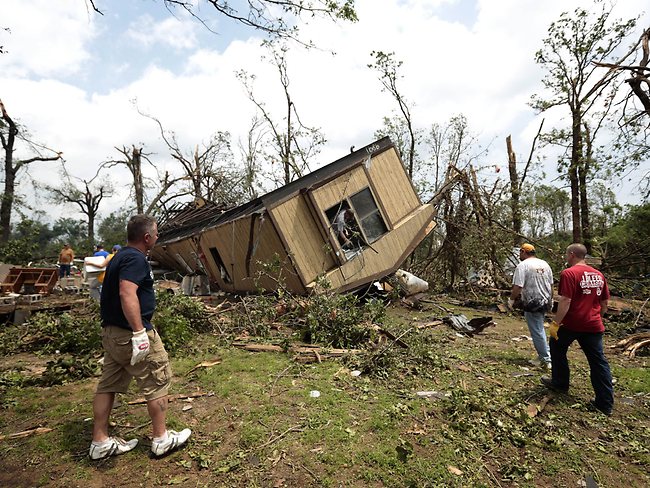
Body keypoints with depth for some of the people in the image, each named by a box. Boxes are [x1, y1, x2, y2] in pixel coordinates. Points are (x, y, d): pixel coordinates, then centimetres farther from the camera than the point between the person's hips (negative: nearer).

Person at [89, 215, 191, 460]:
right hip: (130, 333, -10)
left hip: (111, 332, 10)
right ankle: (162, 439, 17)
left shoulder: (121, 256, 14)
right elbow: (127, 294, -31)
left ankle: (100, 442, 30)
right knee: (158, 382, 4)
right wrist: (139, 332, -31)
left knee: (108, 385, 17)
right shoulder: (136, 259, -18)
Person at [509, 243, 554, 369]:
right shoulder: (545, 264, 9)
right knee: (539, 329, 21)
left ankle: (545, 360, 9)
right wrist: (550, 300, 26)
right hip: (545, 302, 8)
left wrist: (511, 299, -7)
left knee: (537, 332, 2)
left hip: (532, 303, -8)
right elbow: (551, 285, 15)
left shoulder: (523, 265, -15)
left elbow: (517, 287, -21)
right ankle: (544, 355, 27)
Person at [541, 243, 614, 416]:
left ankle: (560, 383, 29)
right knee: (599, 362, 10)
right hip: (594, 326, 6)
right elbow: (604, 303, 16)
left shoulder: (569, 273, -15)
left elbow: (565, 301, -21)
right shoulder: (599, 275, 9)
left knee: (557, 348, 18)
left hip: (572, 324, -6)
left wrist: (556, 324, -15)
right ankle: (605, 403, 14)